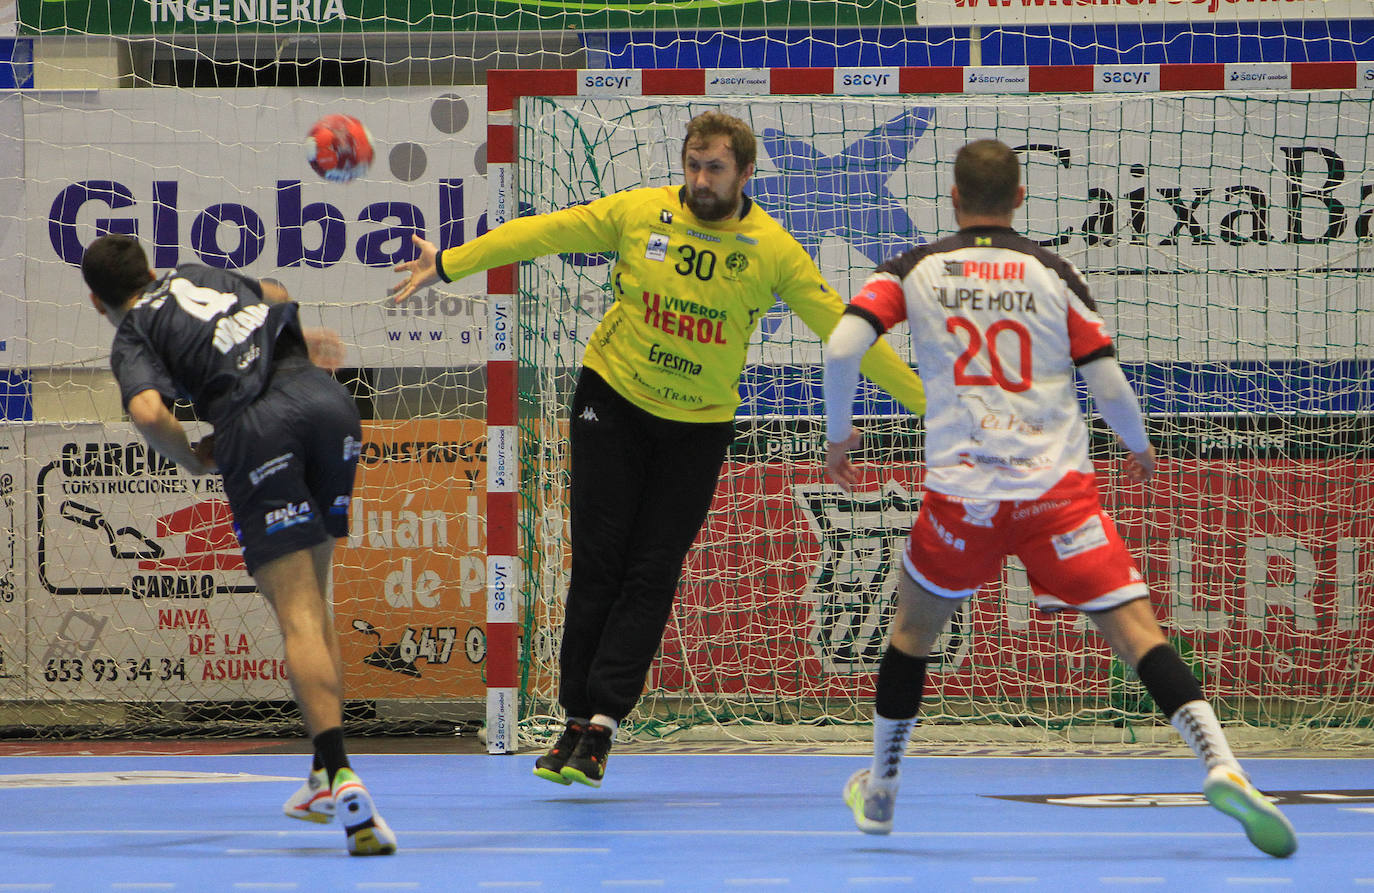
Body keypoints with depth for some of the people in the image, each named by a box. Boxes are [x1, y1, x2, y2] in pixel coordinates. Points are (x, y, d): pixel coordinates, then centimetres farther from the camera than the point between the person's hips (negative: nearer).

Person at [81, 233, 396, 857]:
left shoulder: (131, 338, 10)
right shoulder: (197, 276, 29)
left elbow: (147, 412, -9)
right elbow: (272, 293, 50)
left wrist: (193, 461, 8)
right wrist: (300, 339, 67)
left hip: (254, 426, -5)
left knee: (298, 619, -9)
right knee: (315, 602, 18)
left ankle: (343, 777, -26)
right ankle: (327, 780, 17)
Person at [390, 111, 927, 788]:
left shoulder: (772, 250, -10)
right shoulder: (638, 213, -8)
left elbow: (840, 326, -9)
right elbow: (541, 234, -1)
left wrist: (926, 398, -12)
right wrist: (446, 263, 3)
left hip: (698, 425, 0)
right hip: (612, 400, 1)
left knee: (652, 576, -7)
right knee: (598, 565, -1)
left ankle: (601, 724, -9)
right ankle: (576, 719, 4)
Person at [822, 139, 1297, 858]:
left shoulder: (914, 271, 6)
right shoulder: (1052, 275, 5)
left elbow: (841, 347, -6)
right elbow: (1109, 383, 1)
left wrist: (838, 433, 11)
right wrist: (1140, 449, 21)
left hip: (962, 492, 1)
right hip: (1057, 485, -1)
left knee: (913, 624, 25)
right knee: (1135, 629, -6)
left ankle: (879, 791, 33)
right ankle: (1220, 765, -27)